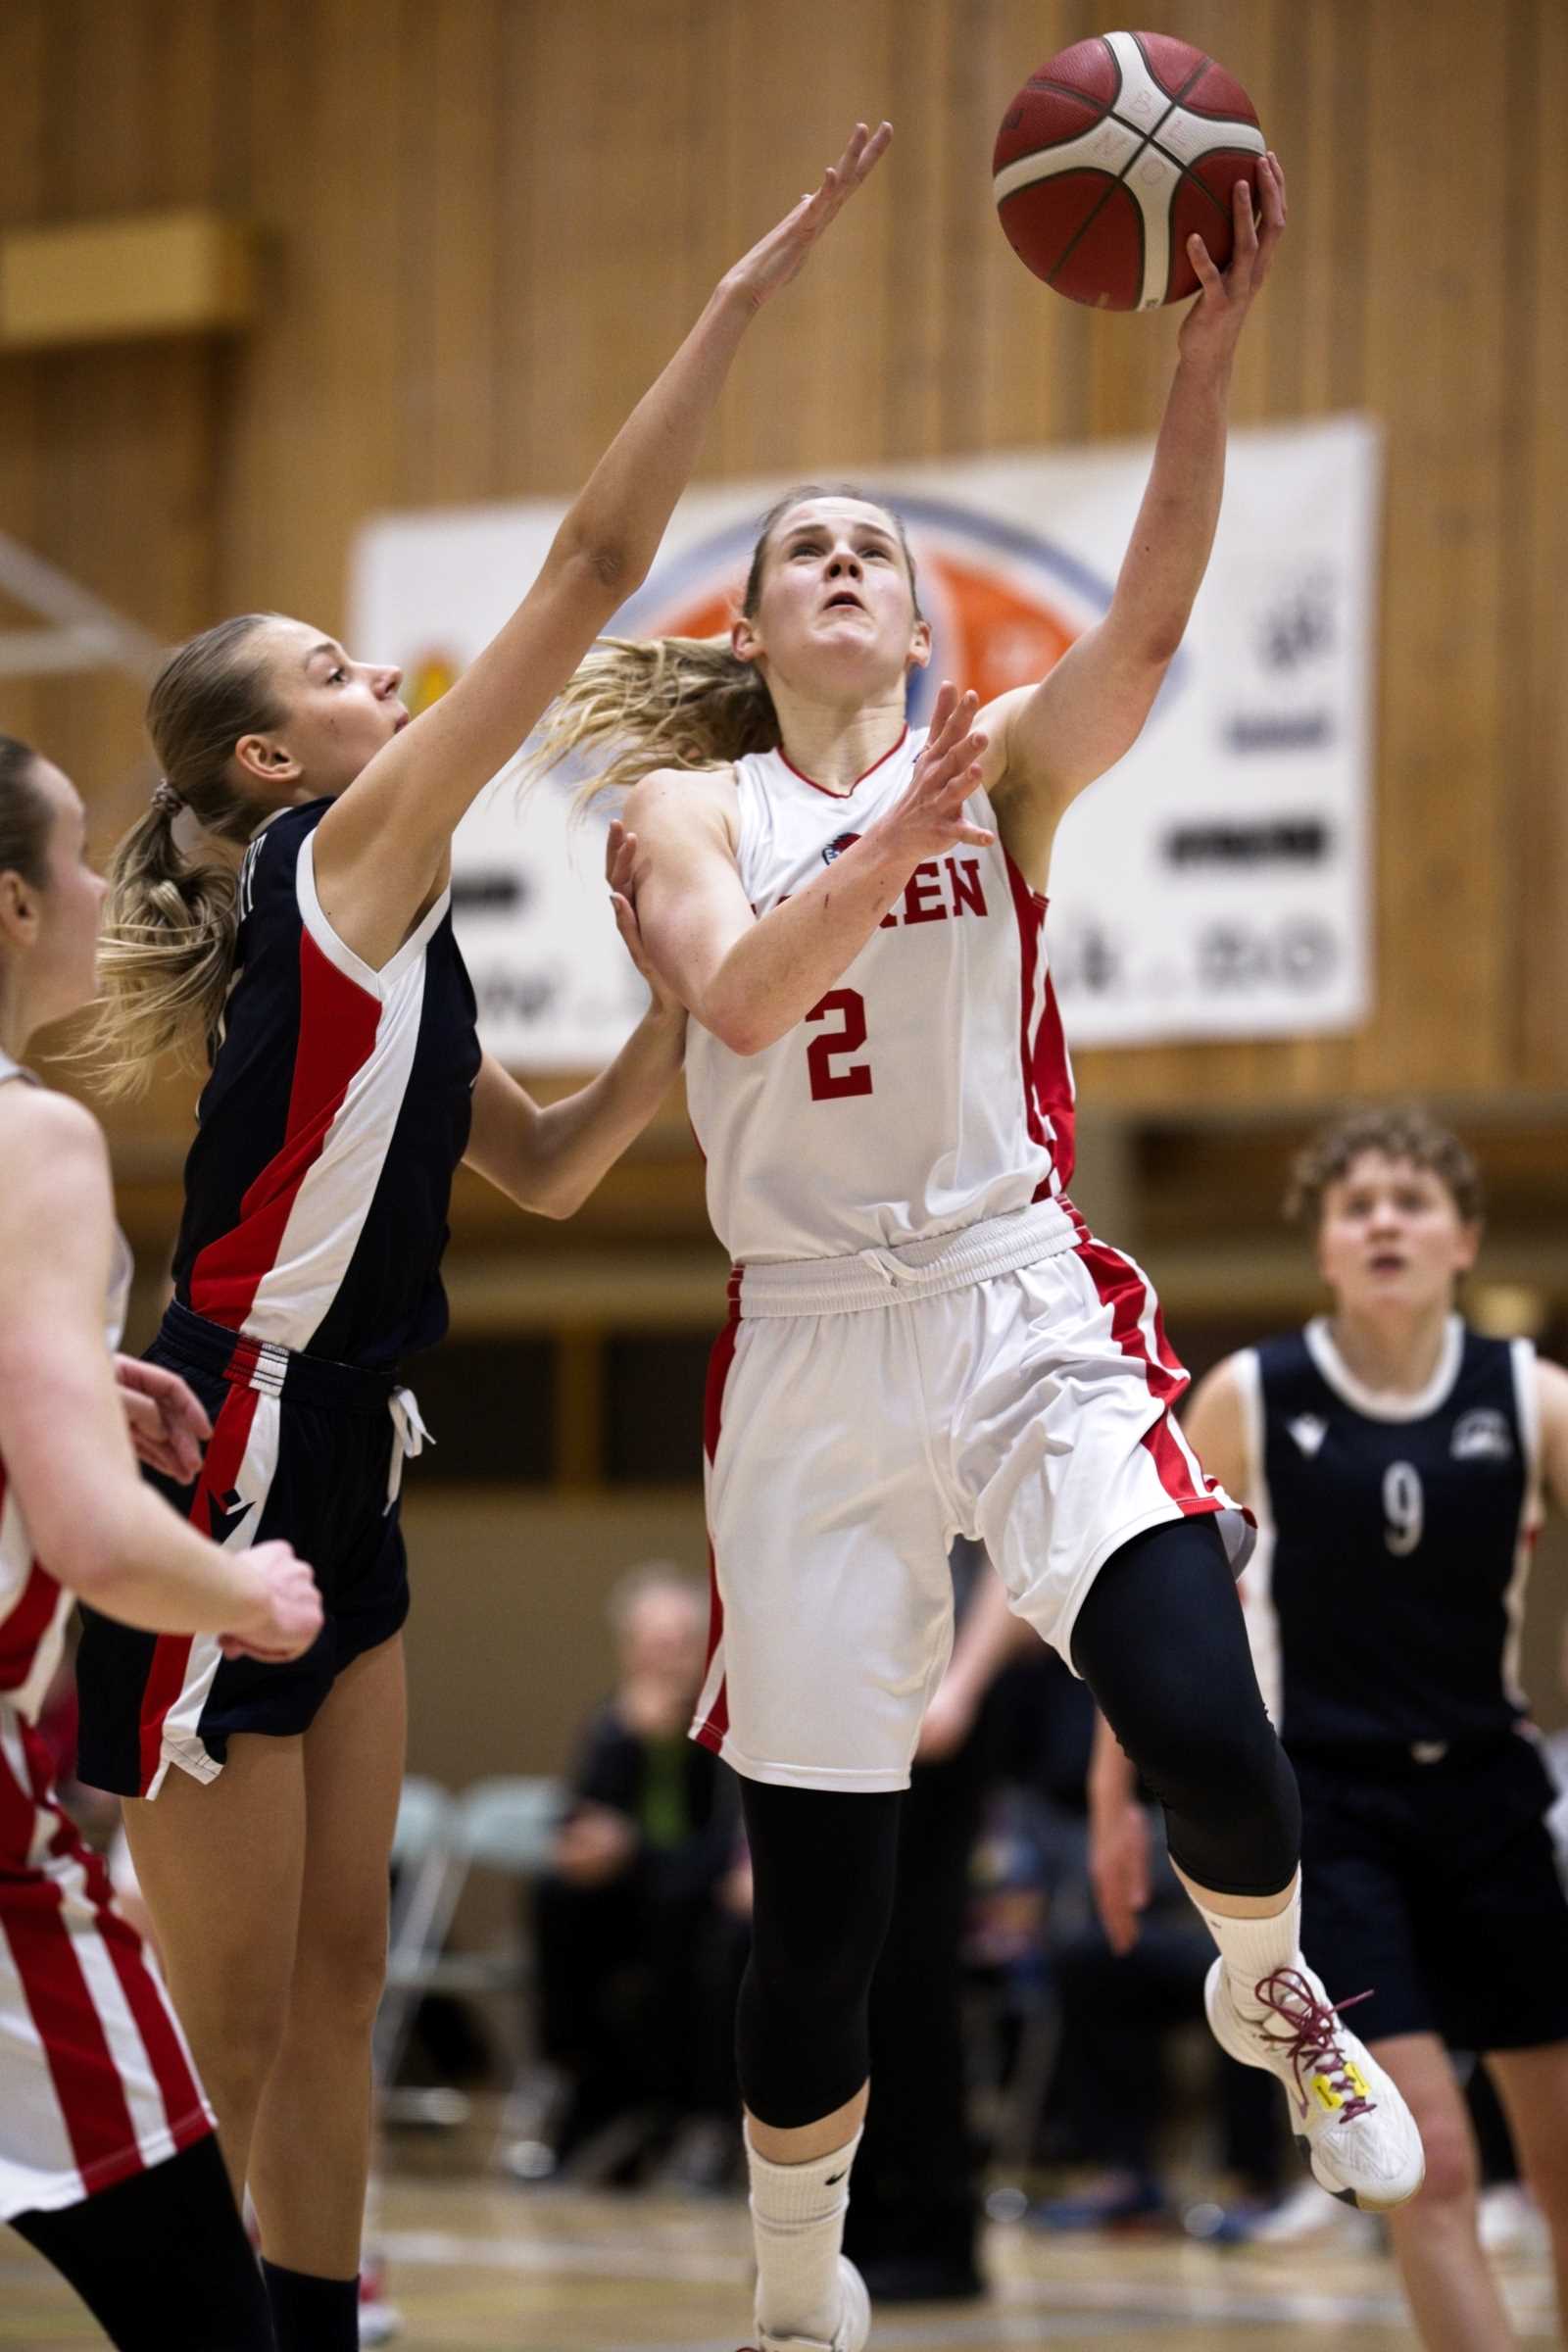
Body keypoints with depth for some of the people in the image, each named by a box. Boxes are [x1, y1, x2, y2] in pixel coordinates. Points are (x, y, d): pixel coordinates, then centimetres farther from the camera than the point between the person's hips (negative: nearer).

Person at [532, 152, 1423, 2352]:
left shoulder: (1005, 765, 6)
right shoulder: (689, 805, 7)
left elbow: (1151, 624, -15)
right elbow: (739, 1000, -14)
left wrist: (1206, 356, -28)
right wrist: (896, 844, -30)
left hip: (1026, 1314, -1)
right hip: (810, 1350, 1)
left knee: (1207, 1733, -22)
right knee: (817, 1895, 1)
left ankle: (1270, 1996, 13)